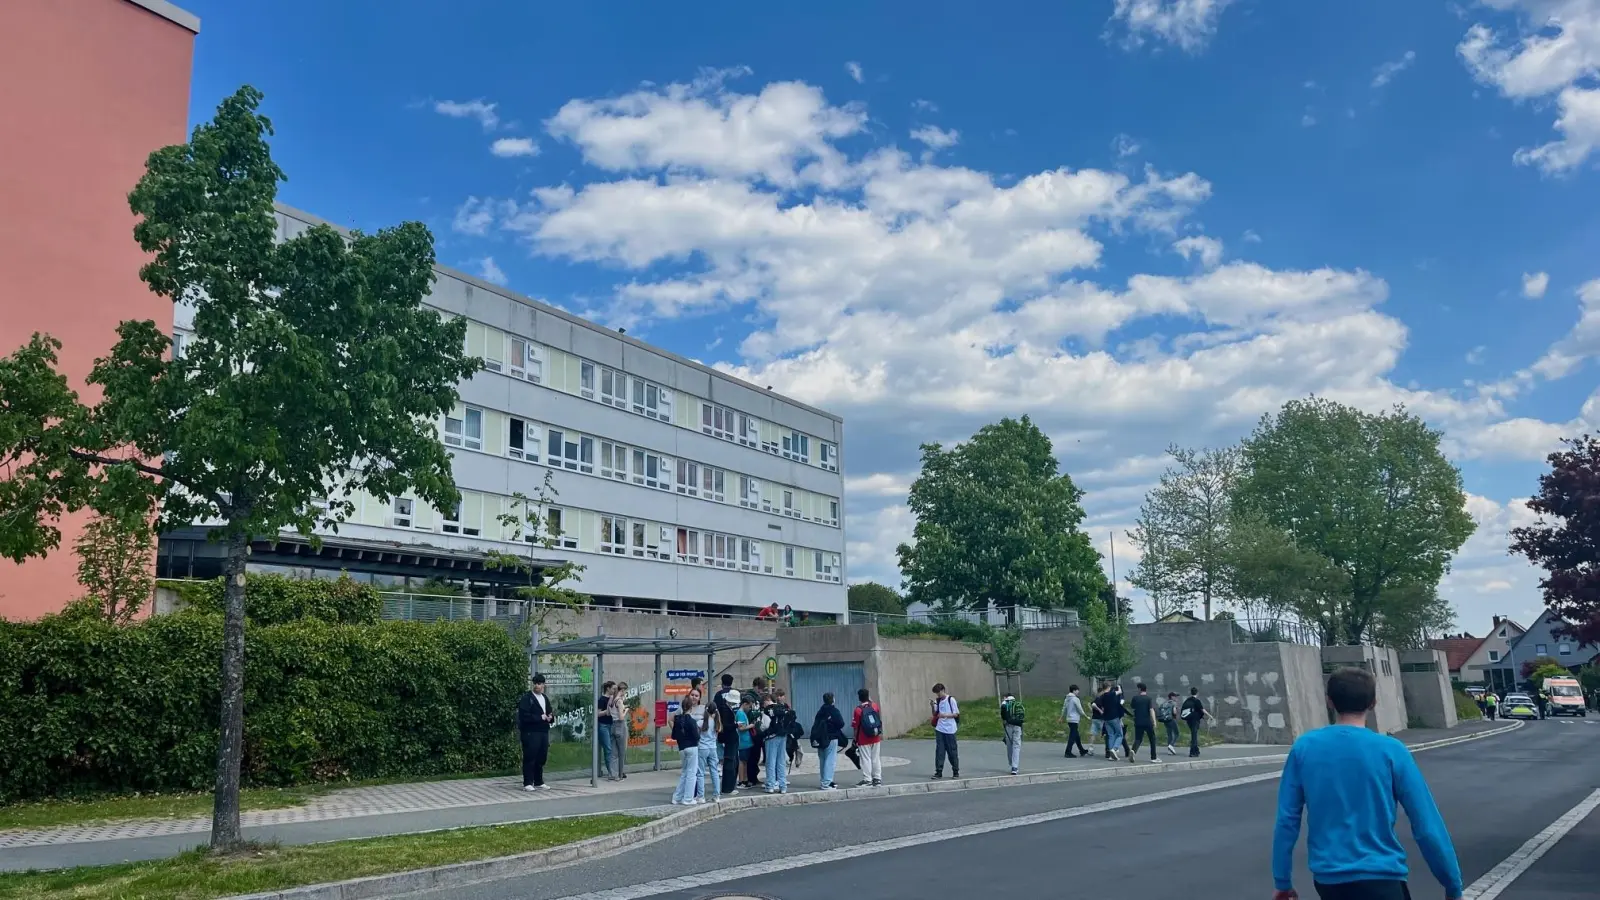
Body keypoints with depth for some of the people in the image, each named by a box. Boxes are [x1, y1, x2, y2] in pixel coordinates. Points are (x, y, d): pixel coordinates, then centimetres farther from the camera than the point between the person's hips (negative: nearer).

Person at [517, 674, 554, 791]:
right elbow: (524, 716, -16)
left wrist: (550, 717, 1)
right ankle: (527, 783, 1)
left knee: (541, 759, 10)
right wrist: (540, 717, -16)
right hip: (530, 733, -7)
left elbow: (550, 712, 25)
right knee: (529, 758, -5)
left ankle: (539, 782, 19)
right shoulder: (526, 698, -6)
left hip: (543, 732, 7)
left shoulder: (545, 698, 18)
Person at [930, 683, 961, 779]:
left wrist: (945, 715, -18)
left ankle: (956, 772, 14)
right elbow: (935, 714, 13)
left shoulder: (951, 700, -6)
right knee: (939, 751, 0)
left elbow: (956, 714, -5)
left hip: (950, 729, -4)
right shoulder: (937, 701, 9)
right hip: (939, 729, 4)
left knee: (952, 751, 3)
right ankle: (938, 772, 3)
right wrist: (933, 707, -5)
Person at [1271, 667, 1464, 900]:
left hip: (1327, 879, 3)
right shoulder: (1391, 751, -8)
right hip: (1379, 879, -3)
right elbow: (1427, 826, -6)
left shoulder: (1303, 748, -2)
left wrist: (1282, 881, 9)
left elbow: (1286, 820, 1)